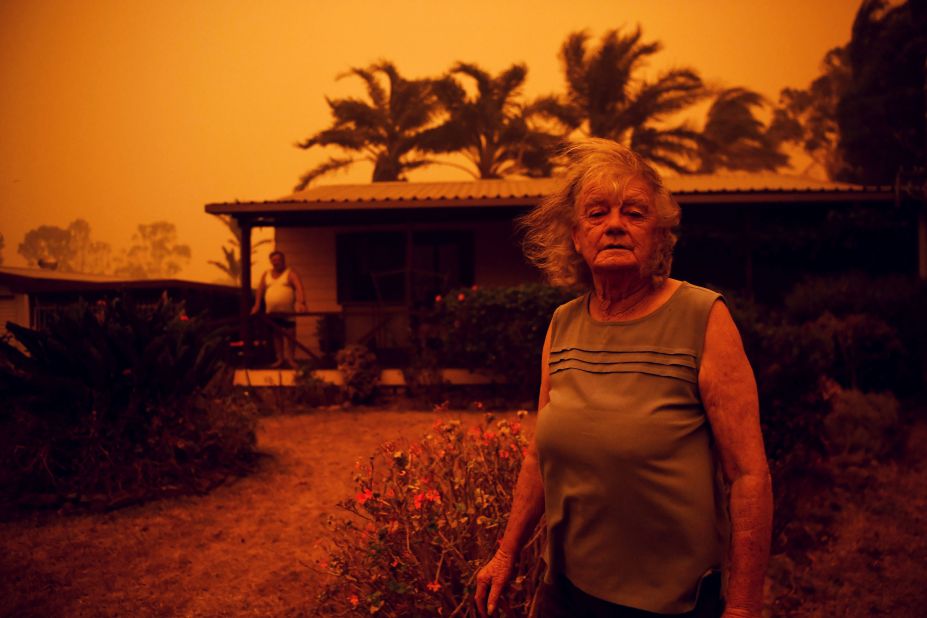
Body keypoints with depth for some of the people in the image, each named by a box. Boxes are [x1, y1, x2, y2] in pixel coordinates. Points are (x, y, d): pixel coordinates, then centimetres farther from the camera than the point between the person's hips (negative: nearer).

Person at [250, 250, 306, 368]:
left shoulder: (290, 273, -2)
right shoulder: (266, 274, 14)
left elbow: (299, 288, -17)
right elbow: (260, 290, 17)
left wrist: (300, 302, -32)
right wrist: (257, 305, 8)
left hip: (287, 311, -5)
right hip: (271, 312, 5)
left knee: (290, 335, -3)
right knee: (276, 335, 9)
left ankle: (290, 359, 4)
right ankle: (280, 359, 16)